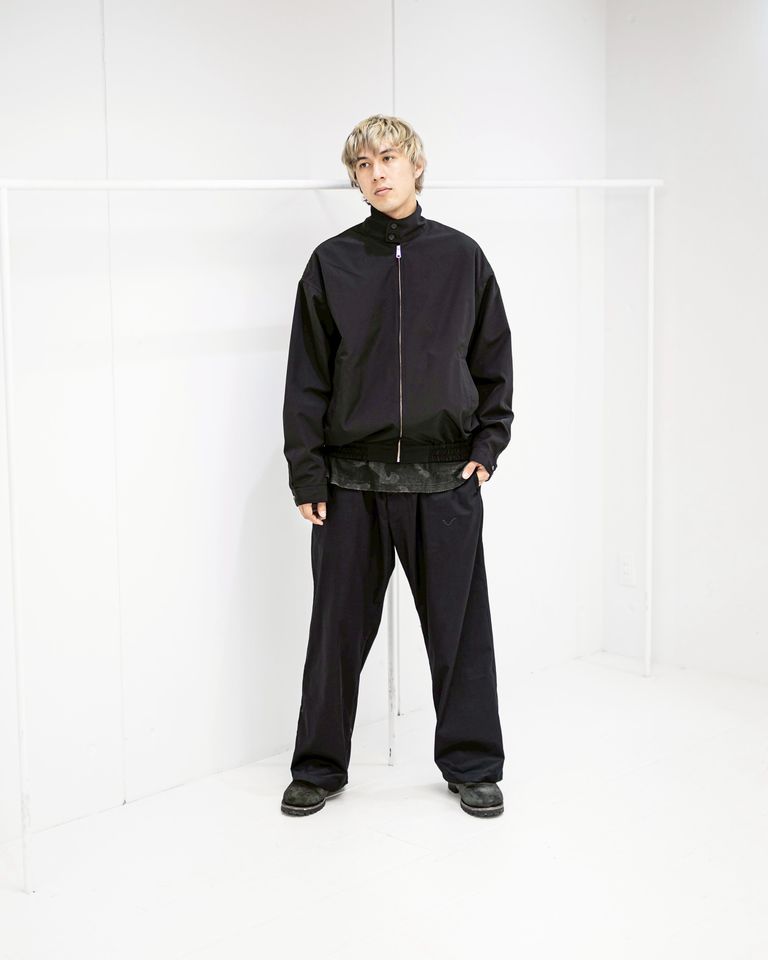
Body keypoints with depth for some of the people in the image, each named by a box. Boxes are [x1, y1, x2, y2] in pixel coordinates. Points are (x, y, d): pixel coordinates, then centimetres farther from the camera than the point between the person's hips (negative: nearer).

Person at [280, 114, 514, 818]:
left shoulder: (461, 256, 5)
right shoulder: (332, 263, 3)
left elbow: (494, 359, 12)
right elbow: (308, 377, 2)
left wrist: (488, 443, 2)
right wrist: (306, 475, -2)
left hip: (446, 479, 1)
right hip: (352, 482, 0)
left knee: (460, 629, 7)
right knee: (339, 631, 7)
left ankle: (473, 766, 24)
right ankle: (320, 767, 24)